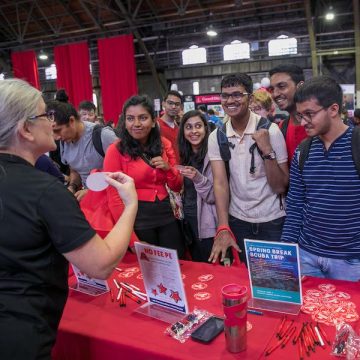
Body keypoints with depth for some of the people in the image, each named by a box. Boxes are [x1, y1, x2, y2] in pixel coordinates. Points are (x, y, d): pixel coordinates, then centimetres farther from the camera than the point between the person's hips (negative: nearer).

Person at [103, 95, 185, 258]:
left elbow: (177, 187, 10)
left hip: (166, 214, 4)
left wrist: (168, 168, -10)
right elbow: (114, 197, -9)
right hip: (137, 218, -4)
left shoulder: (164, 144, 4)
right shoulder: (116, 150, -9)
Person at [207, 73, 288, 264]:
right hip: (237, 221, 2)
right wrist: (223, 229, -22)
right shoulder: (216, 136, -4)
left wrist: (267, 150, -26)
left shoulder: (270, 130, -12)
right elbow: (220, 183, -11)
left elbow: (280, 187, -13)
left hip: (272, 222, -2)